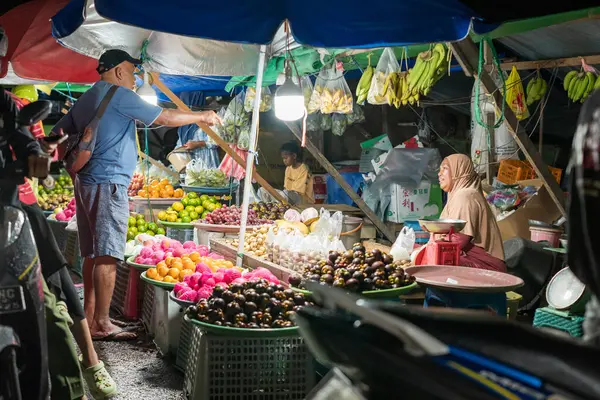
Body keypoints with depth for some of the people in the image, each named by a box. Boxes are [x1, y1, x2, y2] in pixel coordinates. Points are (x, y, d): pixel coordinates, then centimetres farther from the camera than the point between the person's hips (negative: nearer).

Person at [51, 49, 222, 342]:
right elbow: (164, 118, -9)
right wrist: (202, 117, 3)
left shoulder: (84, 100, 20)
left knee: (93, 254, 11)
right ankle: (101, 324, -10)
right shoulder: (119, 94, -7)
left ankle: (90, 316, 14)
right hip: (108, 183, -9)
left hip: (86, 182, 9)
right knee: (107, 255, -10)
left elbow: (57, 135, 21)